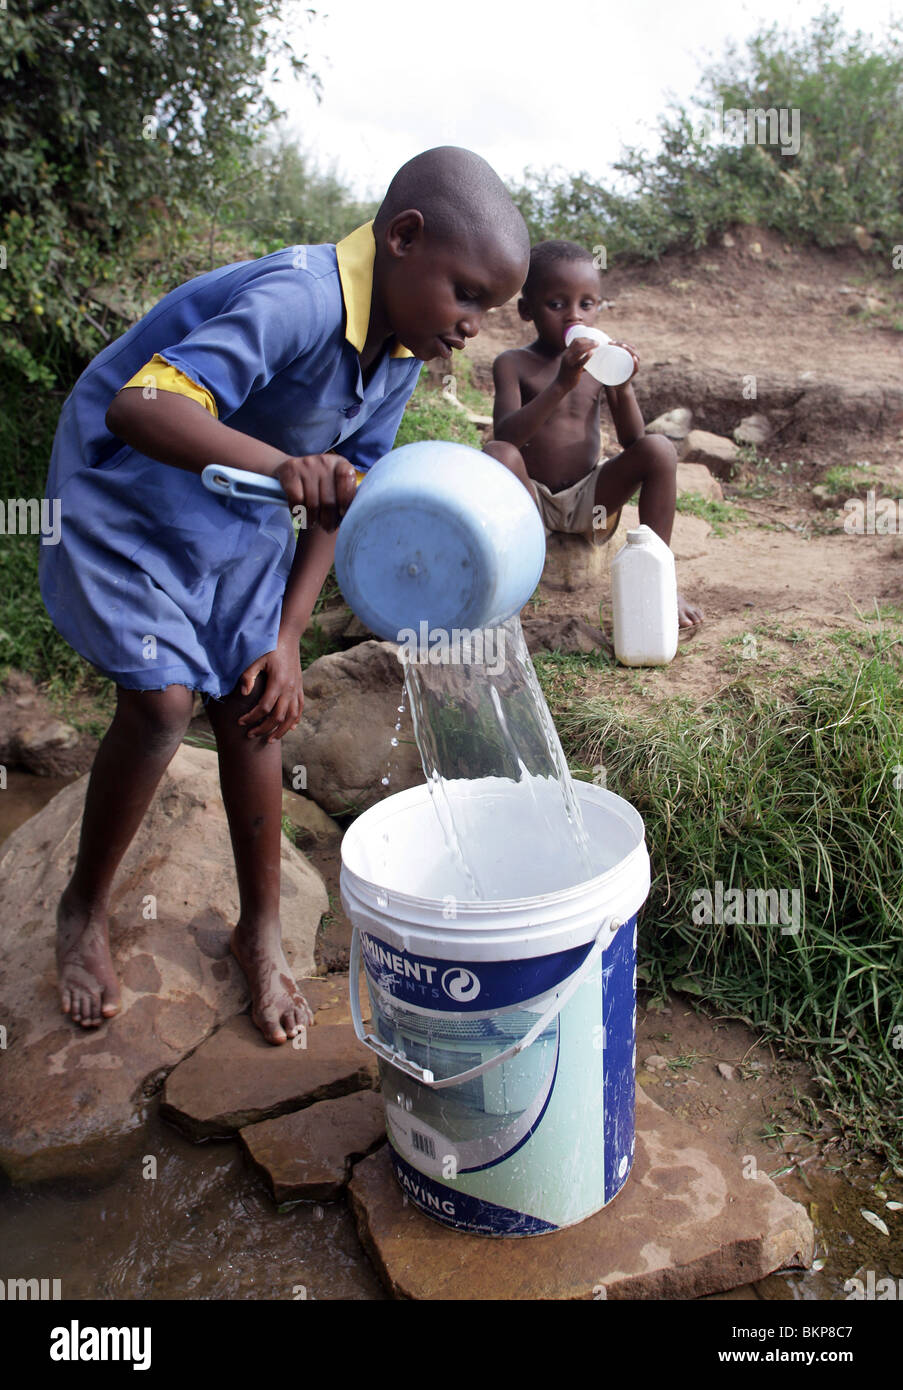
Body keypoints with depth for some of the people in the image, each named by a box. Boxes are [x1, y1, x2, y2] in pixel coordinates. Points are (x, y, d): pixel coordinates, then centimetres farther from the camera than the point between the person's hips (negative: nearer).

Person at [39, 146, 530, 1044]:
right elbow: (138, 407, -43)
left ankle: (260, 929, 20)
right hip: (126, 492, -6)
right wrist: (281, 463, -59)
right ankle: (83, 909, 13)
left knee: (251, 707, 2)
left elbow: (341, 498, -1)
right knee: (161, 700, -14)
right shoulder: (298, 301, -32)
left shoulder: (401, 352, -7)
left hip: (241, 514, 6)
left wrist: (285, 639, -6)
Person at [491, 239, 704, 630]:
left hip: (588, 499, 3)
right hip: (529, 500, -3)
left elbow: (632, 441, -3)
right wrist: (561, 384, -33)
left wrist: (623, 387, -21)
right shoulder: (513, 363, -5)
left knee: (660, 449, -20)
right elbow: (506, 437, -23)